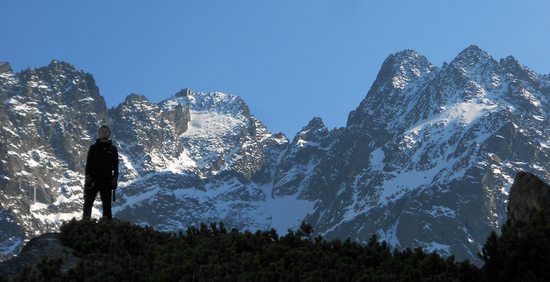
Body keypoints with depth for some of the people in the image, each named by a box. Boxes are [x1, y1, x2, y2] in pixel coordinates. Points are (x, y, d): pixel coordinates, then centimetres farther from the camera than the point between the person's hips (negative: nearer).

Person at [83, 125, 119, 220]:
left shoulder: (113, 149, 11)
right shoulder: (93, 148, 8)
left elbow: (116, 166, 9)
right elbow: (88, 164, 3)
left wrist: (114, 179, -3)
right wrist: (87, 177, -9)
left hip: (107, 180, 1)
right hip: (93, 180, -1)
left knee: (107, 204, 2)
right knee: (88, 202, -4)